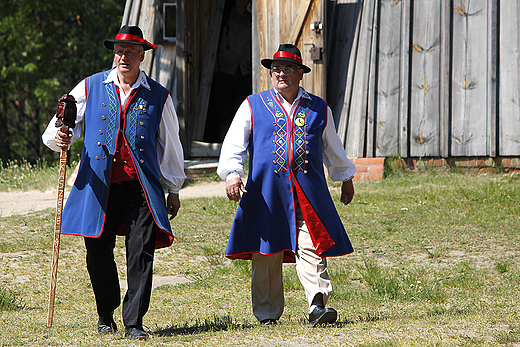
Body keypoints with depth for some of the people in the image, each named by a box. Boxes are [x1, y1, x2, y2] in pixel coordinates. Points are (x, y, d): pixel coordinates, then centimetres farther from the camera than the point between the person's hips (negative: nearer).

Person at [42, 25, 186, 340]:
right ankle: (106, 317, 22)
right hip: (99, 184, 1)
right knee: (99, 253, 2)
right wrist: (59, 138, -15)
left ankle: (134, 322, -5)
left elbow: (170, 145, 16)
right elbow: (58, 129, 9)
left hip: (141, 185, -1)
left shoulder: (158, 96, 10)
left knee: (141, 253, -10)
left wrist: (173, 189, 16)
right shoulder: (90, 88, 9)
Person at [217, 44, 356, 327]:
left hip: (308, 194, 1)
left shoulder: (319, 109, 16)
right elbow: (234, 144, 4)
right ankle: (267, 313, 9)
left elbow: (332, 148, 29)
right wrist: (232, 174, -12)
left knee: (312, 249, -13)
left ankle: (317, 306, -21)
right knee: (265, 255, 1)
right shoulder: (253, 106, 11)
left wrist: (346, 178, 34)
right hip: (266, 192, -1)